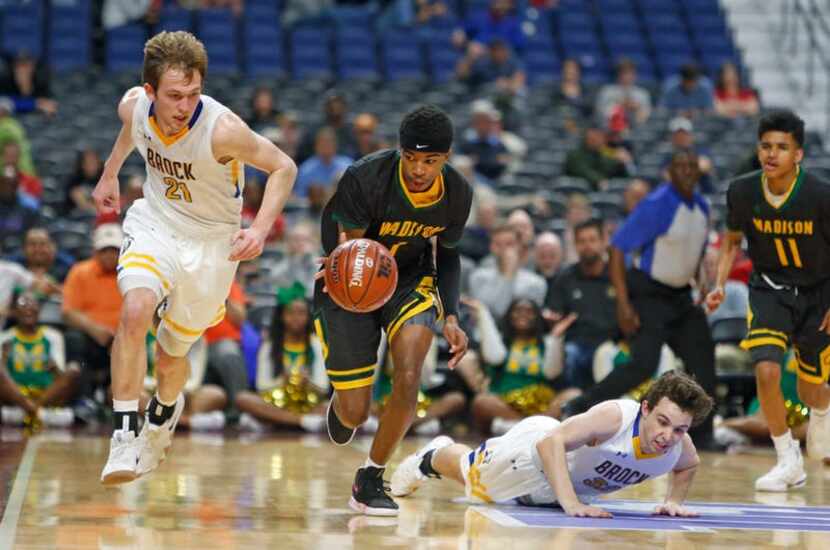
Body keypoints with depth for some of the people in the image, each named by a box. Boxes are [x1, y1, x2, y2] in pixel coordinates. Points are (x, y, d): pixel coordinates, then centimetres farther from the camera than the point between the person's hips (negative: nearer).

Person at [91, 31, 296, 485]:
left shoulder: (222, 129, -31)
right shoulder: (134, 106, -17)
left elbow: (283, 168, -19)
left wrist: (260, 230, -31)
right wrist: (109, 174, 21)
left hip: (211, 242, -2)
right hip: (154, 223, 2)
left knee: (172, 354, 12)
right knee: (135, 311, -28)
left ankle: (165, 411, 48)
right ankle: (125, 435, -23)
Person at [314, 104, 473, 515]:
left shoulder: (457, 194, -15)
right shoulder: (365, 178, -29)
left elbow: (447, 254, 4)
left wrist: (450, 318, -7)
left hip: (410, 280, 2)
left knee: (408, 378, -24)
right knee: (354, 414, -1)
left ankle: (371, 480, -2)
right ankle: (339, 405, 42)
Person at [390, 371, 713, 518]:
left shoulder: (679, 447, -28)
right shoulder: (615, 416, -46)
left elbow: (690, 466, -1)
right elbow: (552, 442, -47)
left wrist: (674, 502, -17)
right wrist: (571, 504, -53)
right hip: (537, 445, -5)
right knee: (469, 474, 26)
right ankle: (430, 458, 56)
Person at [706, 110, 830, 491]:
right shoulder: (742, 192, -15)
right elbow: (732, 241, 4)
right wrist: (720, 284, -10)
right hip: (769, 290, 1)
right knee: (766, 370, -21)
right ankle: (789, 462, -6)